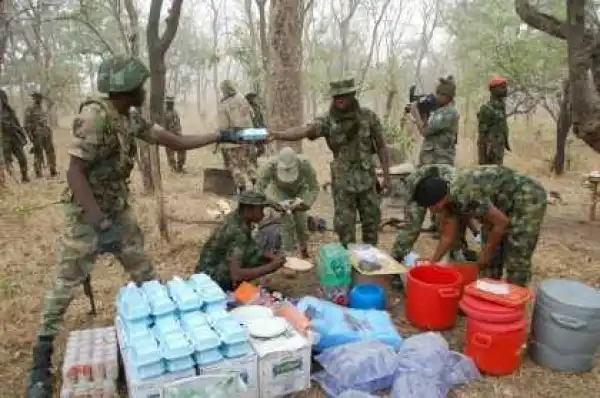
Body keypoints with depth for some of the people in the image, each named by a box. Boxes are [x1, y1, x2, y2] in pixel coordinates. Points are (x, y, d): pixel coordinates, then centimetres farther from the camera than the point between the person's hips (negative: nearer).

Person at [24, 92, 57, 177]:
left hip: (47, 134, 7)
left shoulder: (42, 109, 17)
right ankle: (38, 173, 7)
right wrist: (30, 136, -15)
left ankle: (53, 171, 14)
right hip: (37, 135, -7)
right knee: (38, 154, -1)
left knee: (51, 152, 7)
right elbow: (26, 124, -10)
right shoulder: (30, 109, -6)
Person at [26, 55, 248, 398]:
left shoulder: (132, 120, 2)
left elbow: (175, 142, 8)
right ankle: (42, 360, 15)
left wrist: (220, 136, 8)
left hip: (119, 209, 7)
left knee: (144, 270, 12)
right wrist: (100, 224, -30)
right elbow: (75, 172, -25)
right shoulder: (95, 115, -22)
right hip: (87, 212, -7)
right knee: (68, 281, 0)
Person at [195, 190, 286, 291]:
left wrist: (268, 256, -7)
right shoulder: (237, 232, -29)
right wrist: (271, 266, -31)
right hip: (212, 278, -9)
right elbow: (236, 275, -37)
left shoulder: (236, 217, -3)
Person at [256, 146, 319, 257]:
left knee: (301, 222, -3)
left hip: (299, 190, 1)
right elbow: (260, 188, -28)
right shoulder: (270, 165, -38)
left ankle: (304, 248, 27)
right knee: (287, 222, -13)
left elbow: (314, 188, -26)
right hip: (281, 191, 0)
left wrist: (303, 202, -40)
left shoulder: (305, 164, -37)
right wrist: (278, 202, -37)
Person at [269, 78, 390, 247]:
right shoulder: (327, 120, -10)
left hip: (367, 179, 1)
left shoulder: (368, 116, -5)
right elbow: (302, 130, -26)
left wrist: (386, 176, 1)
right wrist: (277, 134, -44)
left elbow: (381, 147, 2)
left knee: (371, 223, 11)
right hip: (343, 182, -1)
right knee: (344, 227, 4)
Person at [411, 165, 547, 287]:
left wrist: (486, 252, -10)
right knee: (492, 255, 11)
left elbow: (502, 222, -23)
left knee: (517, 260, -6)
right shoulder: (450, 199, -4)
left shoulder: (466, 196, -33)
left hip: (528, 199, -9)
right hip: (506, 202, 9)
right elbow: (448, 237, 7)